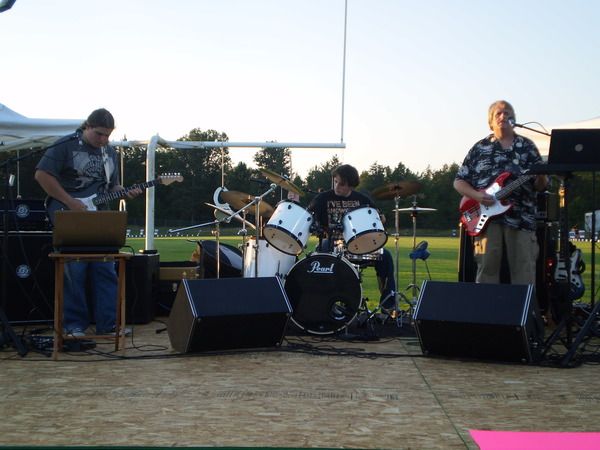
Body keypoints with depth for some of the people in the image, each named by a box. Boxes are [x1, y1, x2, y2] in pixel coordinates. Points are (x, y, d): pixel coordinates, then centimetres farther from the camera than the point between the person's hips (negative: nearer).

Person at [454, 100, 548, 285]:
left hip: (521, 219, 0)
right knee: (487, 271, -1)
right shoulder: (479, 148, 12)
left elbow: (540, 186, 10)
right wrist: (477, 195, -7)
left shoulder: (527, 147, 13)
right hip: (487, 217, 0)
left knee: (524, 275, -4)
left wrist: (541, 177, -13)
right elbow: (459, 182, 11)